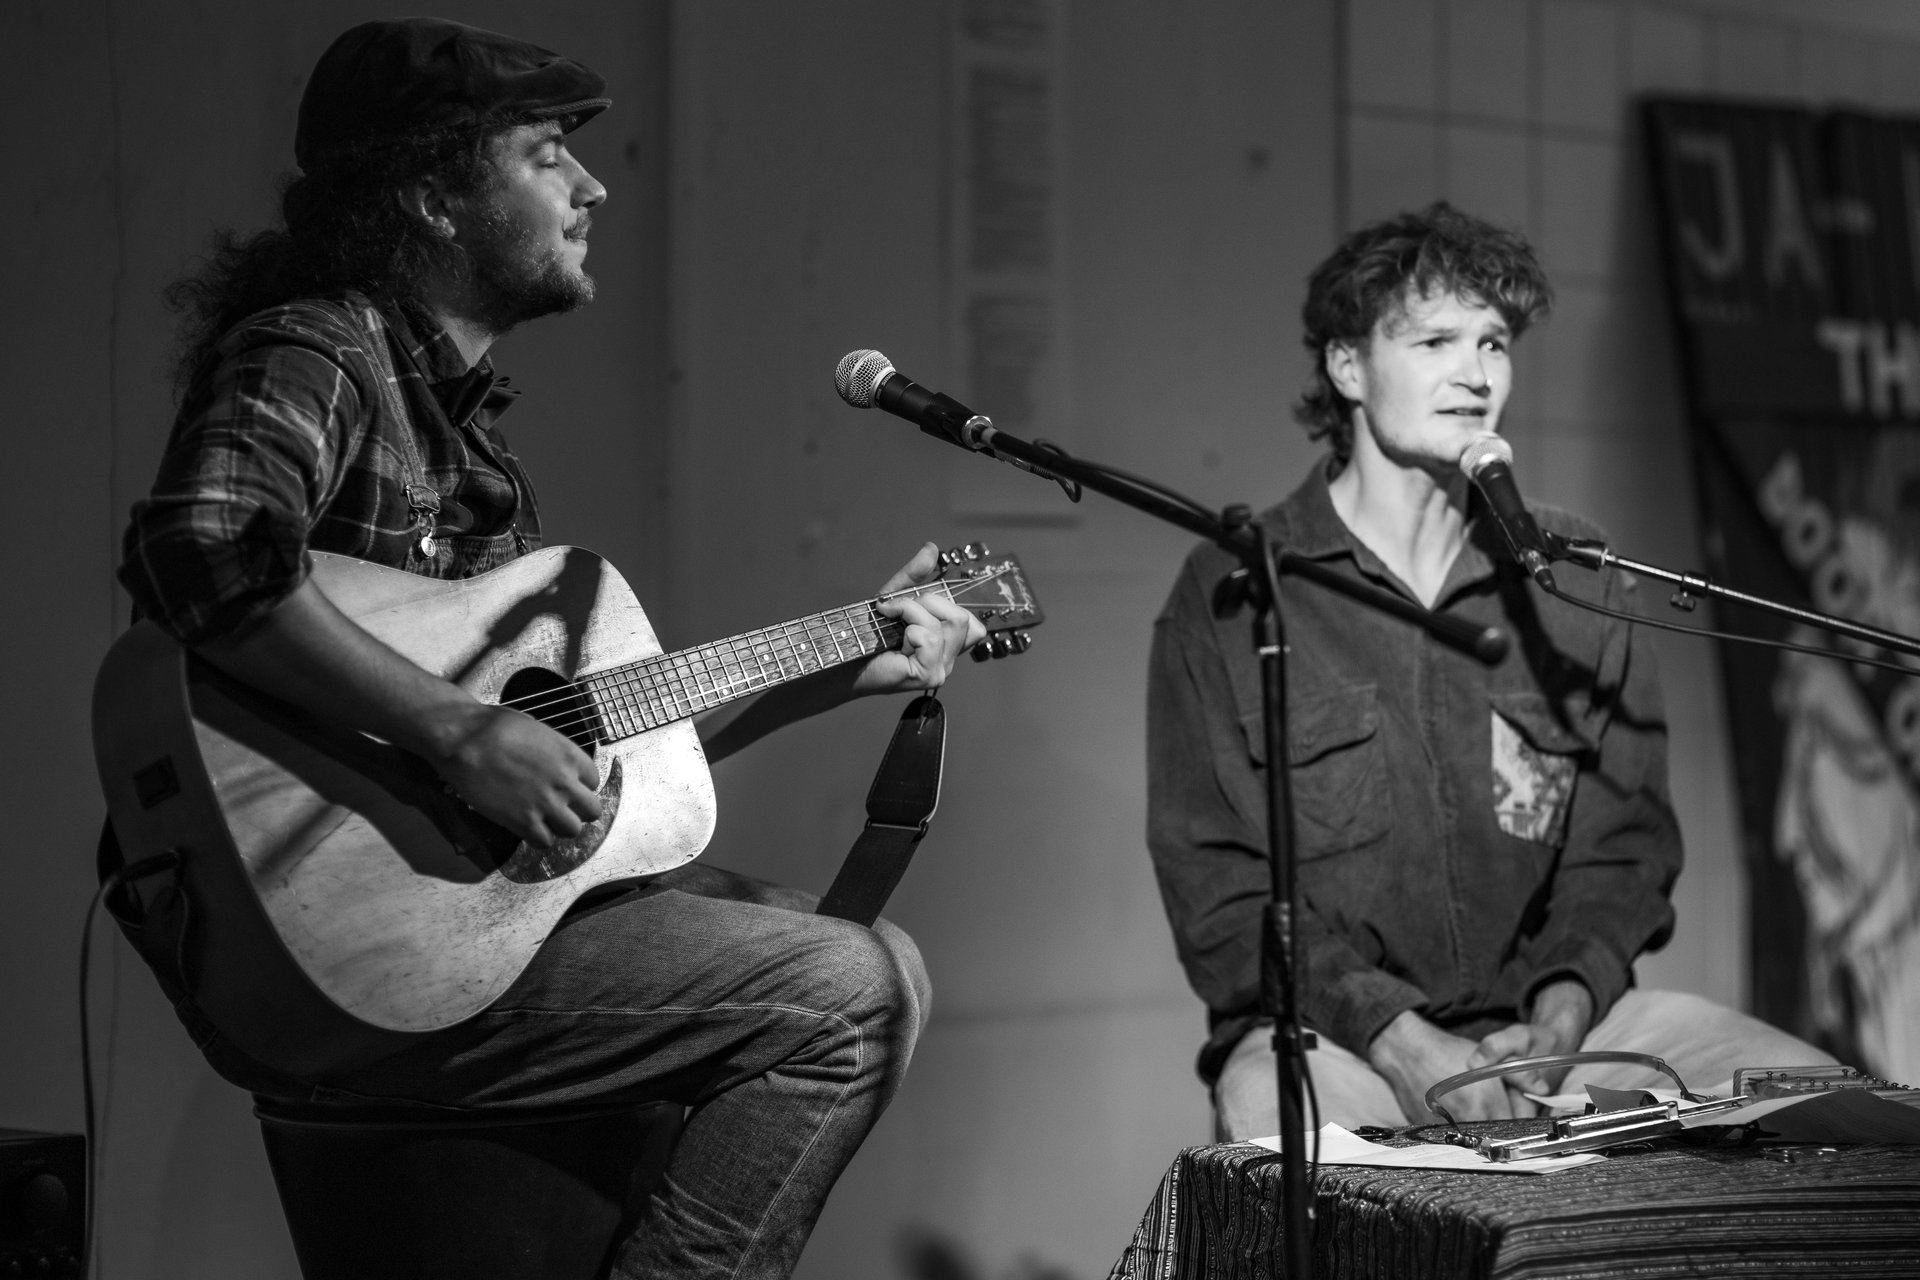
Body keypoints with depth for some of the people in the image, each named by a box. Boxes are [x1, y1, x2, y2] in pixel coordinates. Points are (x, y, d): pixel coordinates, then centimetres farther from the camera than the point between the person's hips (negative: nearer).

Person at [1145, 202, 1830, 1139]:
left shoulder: (1575, 580, 11)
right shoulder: (1231, 594, -1)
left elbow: (1622, 849, 9)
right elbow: (1219, 890, -5)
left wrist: (1562, 1012, -11)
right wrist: (1392, 1037, -19)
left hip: (1550, 1024, 4)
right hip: (1331, 1035, -4)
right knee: (1274, 1109, -37)